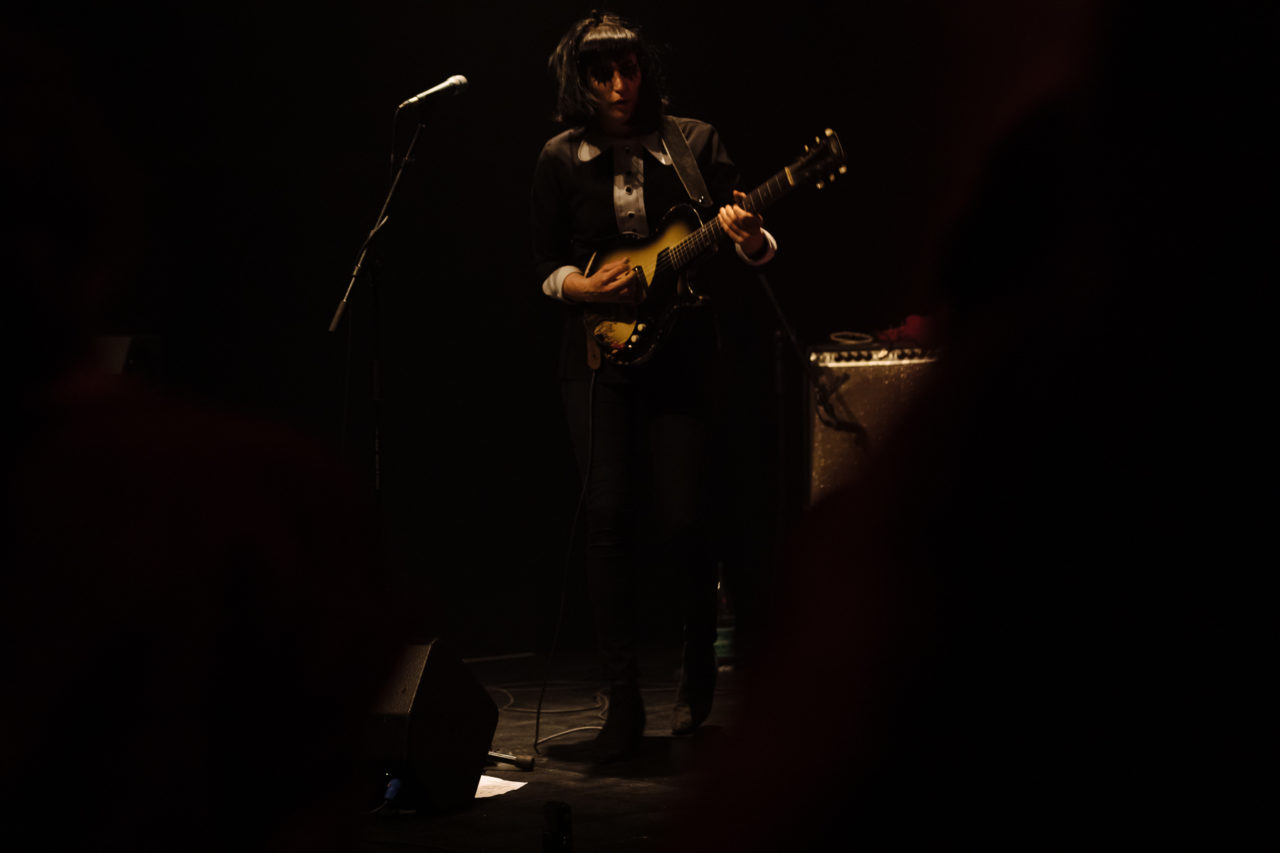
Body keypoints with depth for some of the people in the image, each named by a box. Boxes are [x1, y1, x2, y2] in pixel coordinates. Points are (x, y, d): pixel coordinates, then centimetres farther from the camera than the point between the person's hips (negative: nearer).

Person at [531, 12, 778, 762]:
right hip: (597, 353, 1)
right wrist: (584, 287, -12)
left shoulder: (694, 142, 0)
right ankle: (624, 704, -4)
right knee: (610, 514, -10)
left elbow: (756, 246, -2)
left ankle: (700, 665, 22)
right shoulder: (561, 159, 3)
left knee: (683, 517, -7)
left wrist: (749, 240, -25)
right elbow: (545, 262, 9)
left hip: (679, 350, -1)